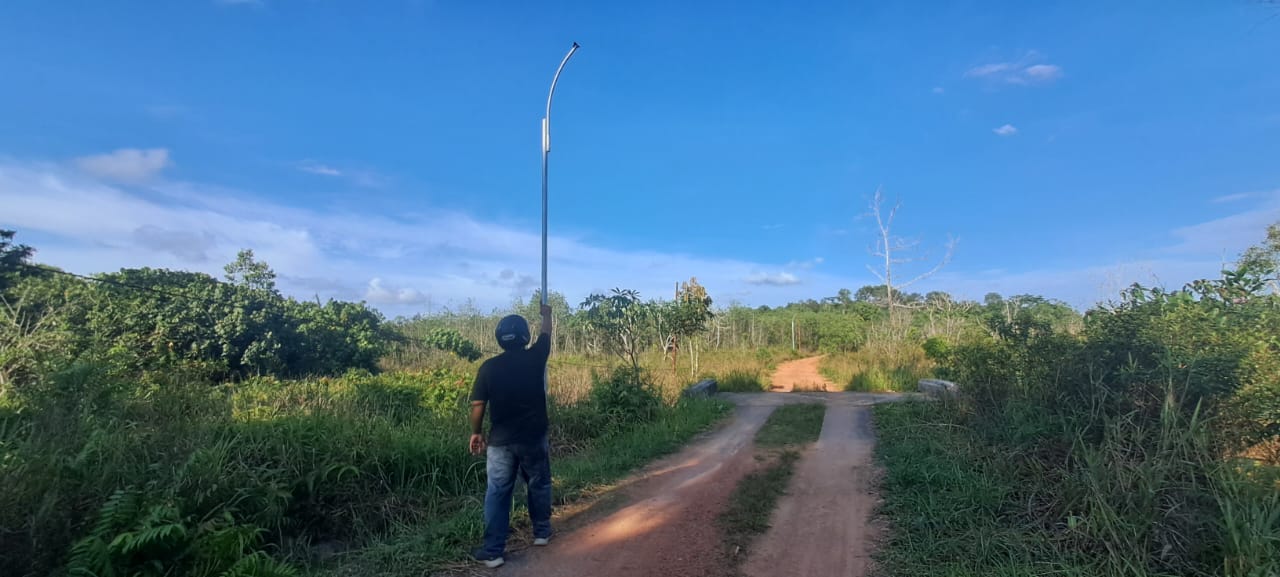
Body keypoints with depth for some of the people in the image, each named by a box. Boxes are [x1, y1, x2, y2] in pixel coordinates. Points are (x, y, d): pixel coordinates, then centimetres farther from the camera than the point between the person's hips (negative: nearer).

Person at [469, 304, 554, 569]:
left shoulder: (489, 367, -6)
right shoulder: (535, 358, -7)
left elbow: (478, 404, -5)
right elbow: (546, 335, 13)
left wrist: (476, 432, 9)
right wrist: (546, 314, 30)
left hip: (500, 441, 0)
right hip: (533, 438, 0)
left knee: (497, 493, 6)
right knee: (539, 485, 19)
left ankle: (493, 551, 8)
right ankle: (541, 532, 32)